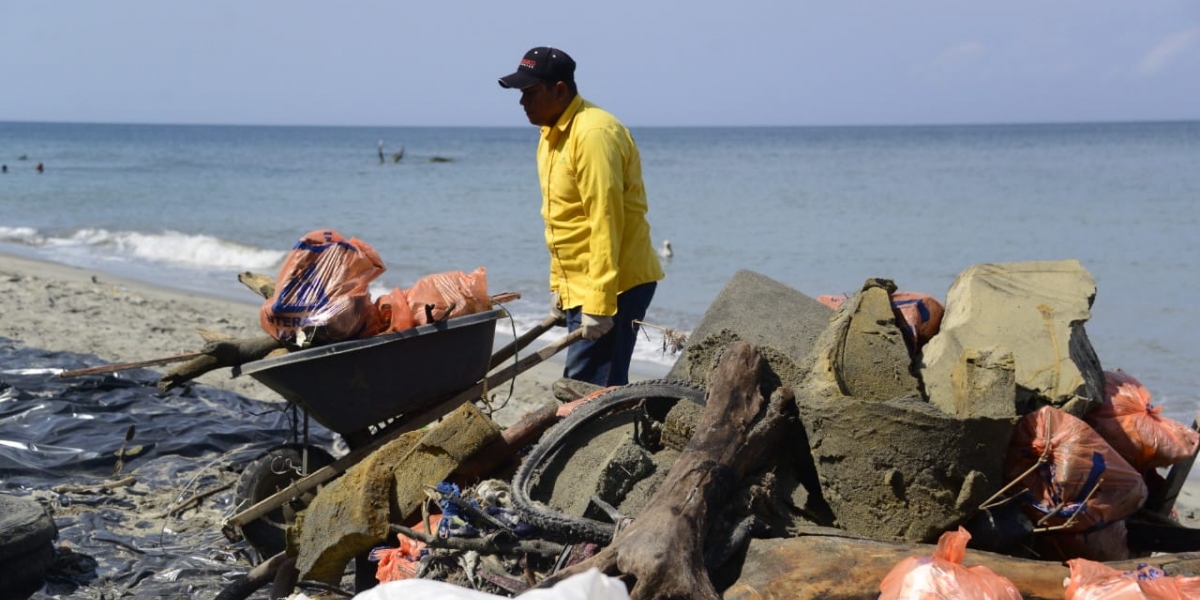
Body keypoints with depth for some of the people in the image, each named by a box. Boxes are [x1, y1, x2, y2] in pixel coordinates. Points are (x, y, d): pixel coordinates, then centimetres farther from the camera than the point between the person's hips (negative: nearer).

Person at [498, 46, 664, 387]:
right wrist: (558, 285, 17)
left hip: (615, 285, -10)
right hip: (578, 286, 10)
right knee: (602, 388, 12)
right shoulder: (552, 135, 13)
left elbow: (606, 222, -23)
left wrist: (598, 304, -25)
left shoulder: (593, 134, -18)